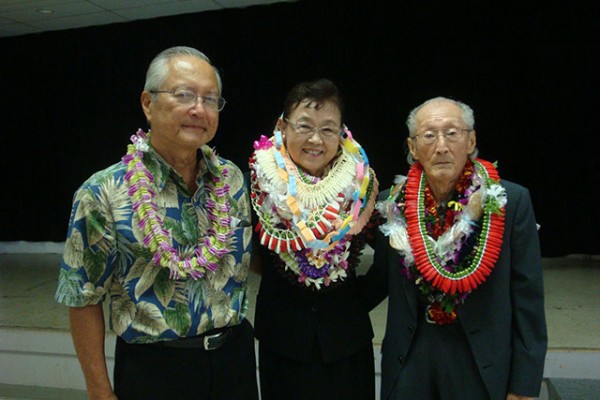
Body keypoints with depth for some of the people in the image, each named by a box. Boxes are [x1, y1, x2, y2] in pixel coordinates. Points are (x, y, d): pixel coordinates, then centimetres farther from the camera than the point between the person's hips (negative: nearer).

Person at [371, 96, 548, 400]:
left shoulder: (512, 201, -11)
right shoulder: (393, 203, -5)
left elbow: (528, 299, -7)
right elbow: (379, 281, 5)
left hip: (482, 363, -1)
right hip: (407, 361, 2)